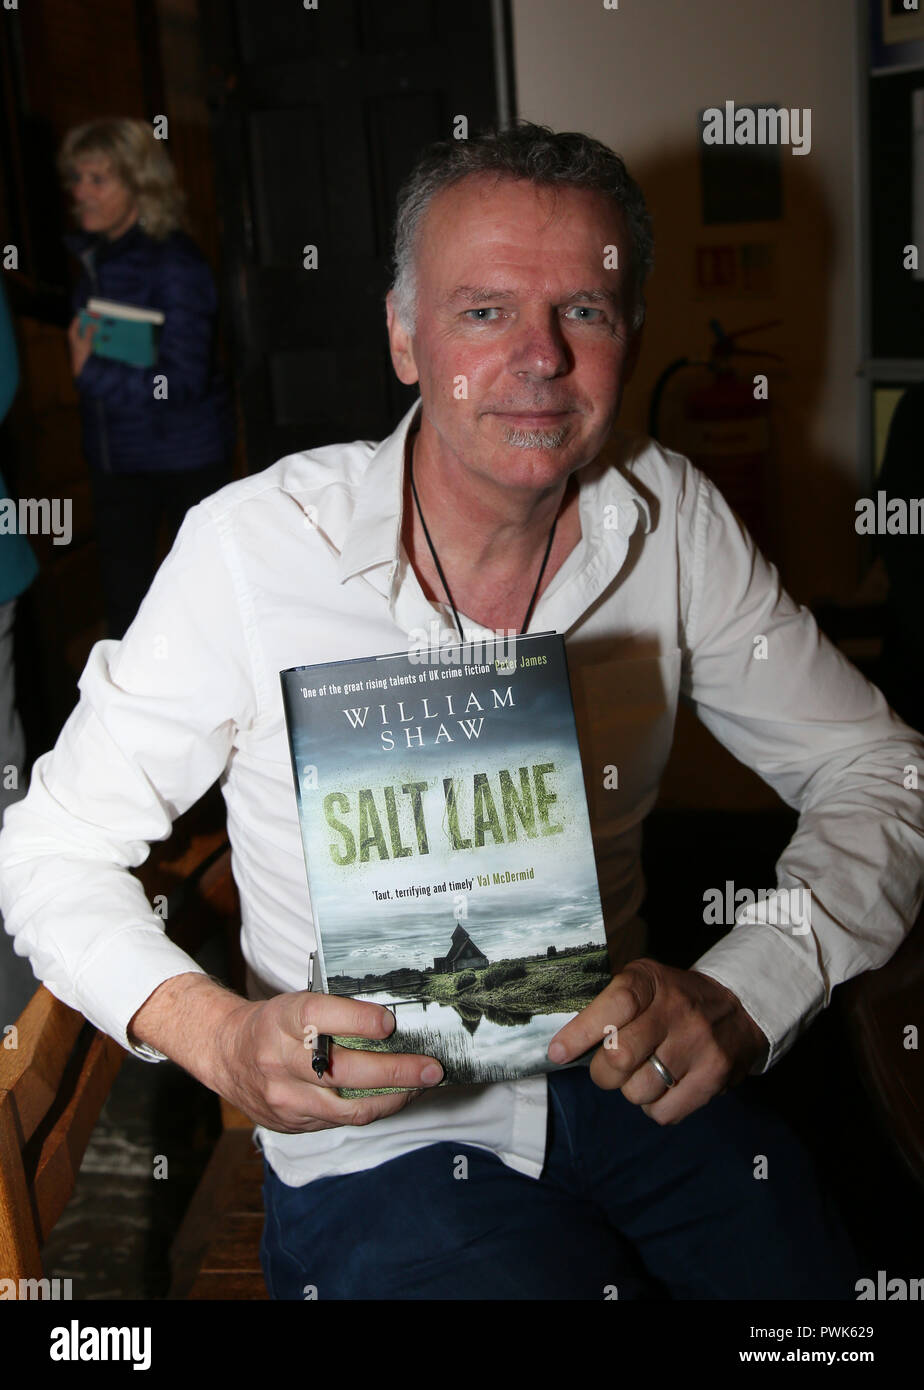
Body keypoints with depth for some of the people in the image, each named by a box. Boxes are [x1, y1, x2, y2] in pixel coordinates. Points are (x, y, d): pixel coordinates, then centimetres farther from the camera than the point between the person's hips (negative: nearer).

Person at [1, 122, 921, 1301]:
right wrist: (218, 1036, -26)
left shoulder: (671, 519, -6)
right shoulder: (251, 548, -16)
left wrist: (742, 996, -17)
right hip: (376, 1133, -2)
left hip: (622, 1077, 3)